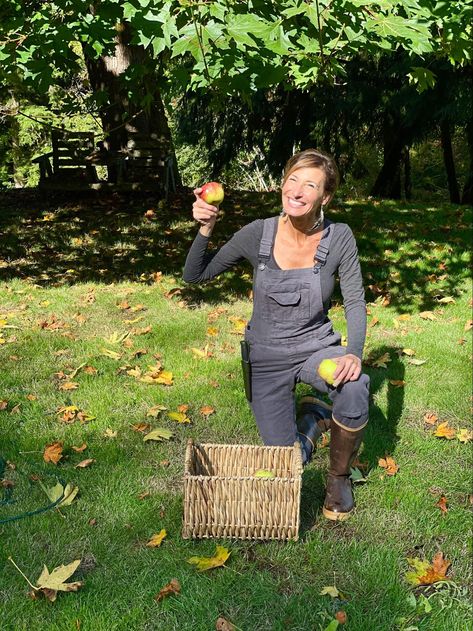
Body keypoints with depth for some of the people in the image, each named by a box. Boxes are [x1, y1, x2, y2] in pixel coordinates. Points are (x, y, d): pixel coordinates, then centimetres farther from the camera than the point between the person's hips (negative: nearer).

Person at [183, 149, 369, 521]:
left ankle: (339, 477, -5)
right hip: (268, 357, 1)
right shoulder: (259, 233, -15)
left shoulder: (339, 238, -15)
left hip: (317, 346, 0)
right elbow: (195, 276, -8)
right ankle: (312, 417, 38)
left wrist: (354, 353, -26)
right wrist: (205, 229, -25)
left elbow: (355, 301, -9)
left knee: (354, 389, -36)